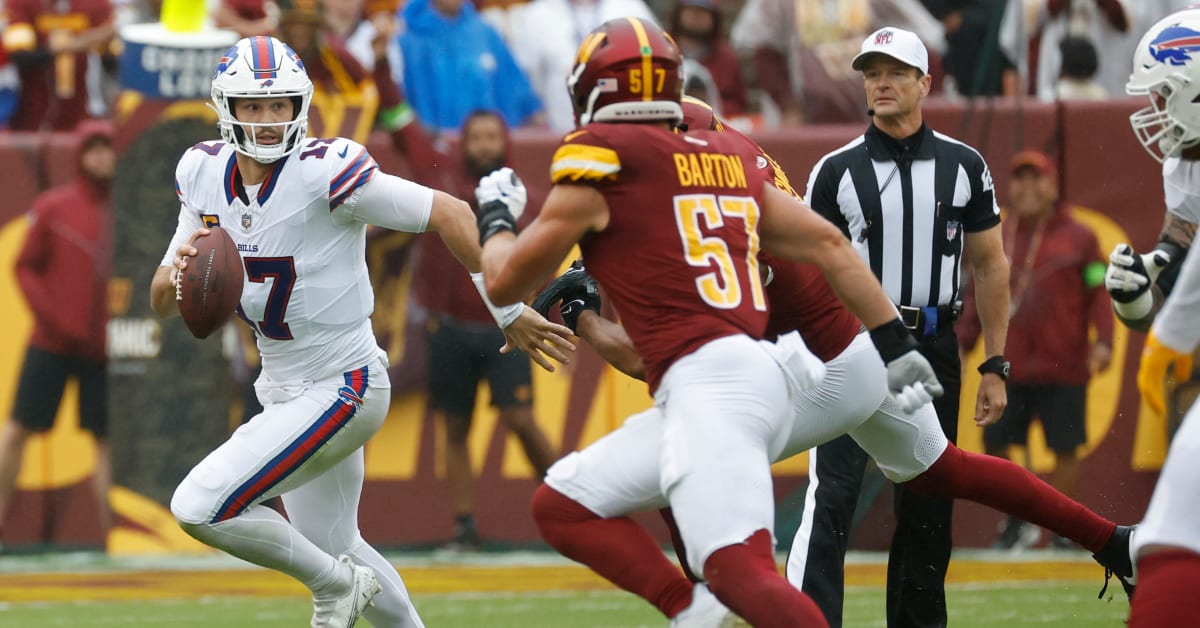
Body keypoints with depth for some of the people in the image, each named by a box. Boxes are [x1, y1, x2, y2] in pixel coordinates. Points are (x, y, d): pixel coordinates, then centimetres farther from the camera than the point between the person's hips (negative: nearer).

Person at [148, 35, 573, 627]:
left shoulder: (325, 171, -23)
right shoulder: (204, 172, -3)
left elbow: (450, 214, -19)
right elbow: (162, 302, 3)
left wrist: (511, 314, -16)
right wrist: (178, 275, -21)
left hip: (341, 389, -8)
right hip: (284, 388, 8)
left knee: (198, 508, -16)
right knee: (332, 547, 22)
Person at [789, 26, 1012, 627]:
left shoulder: (963, 165, 6)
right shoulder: (837, 170, 1)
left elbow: (990, 267, 10)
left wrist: (995, 367, 5)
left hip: (933, 351, 2)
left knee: (927, 509, 8)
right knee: (831, 497, -15)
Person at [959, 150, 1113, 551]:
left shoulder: (1079, 238, 3)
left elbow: (1098, 294, 2)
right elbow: (978, 296, 14)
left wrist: (1103, 341, -10)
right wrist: (962, 344, 6)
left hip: (1063, 368, -3)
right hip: (1008, 366, 3)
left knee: (1065, 447, -2)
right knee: (994, 444, 1)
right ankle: (1017, 519, 20)